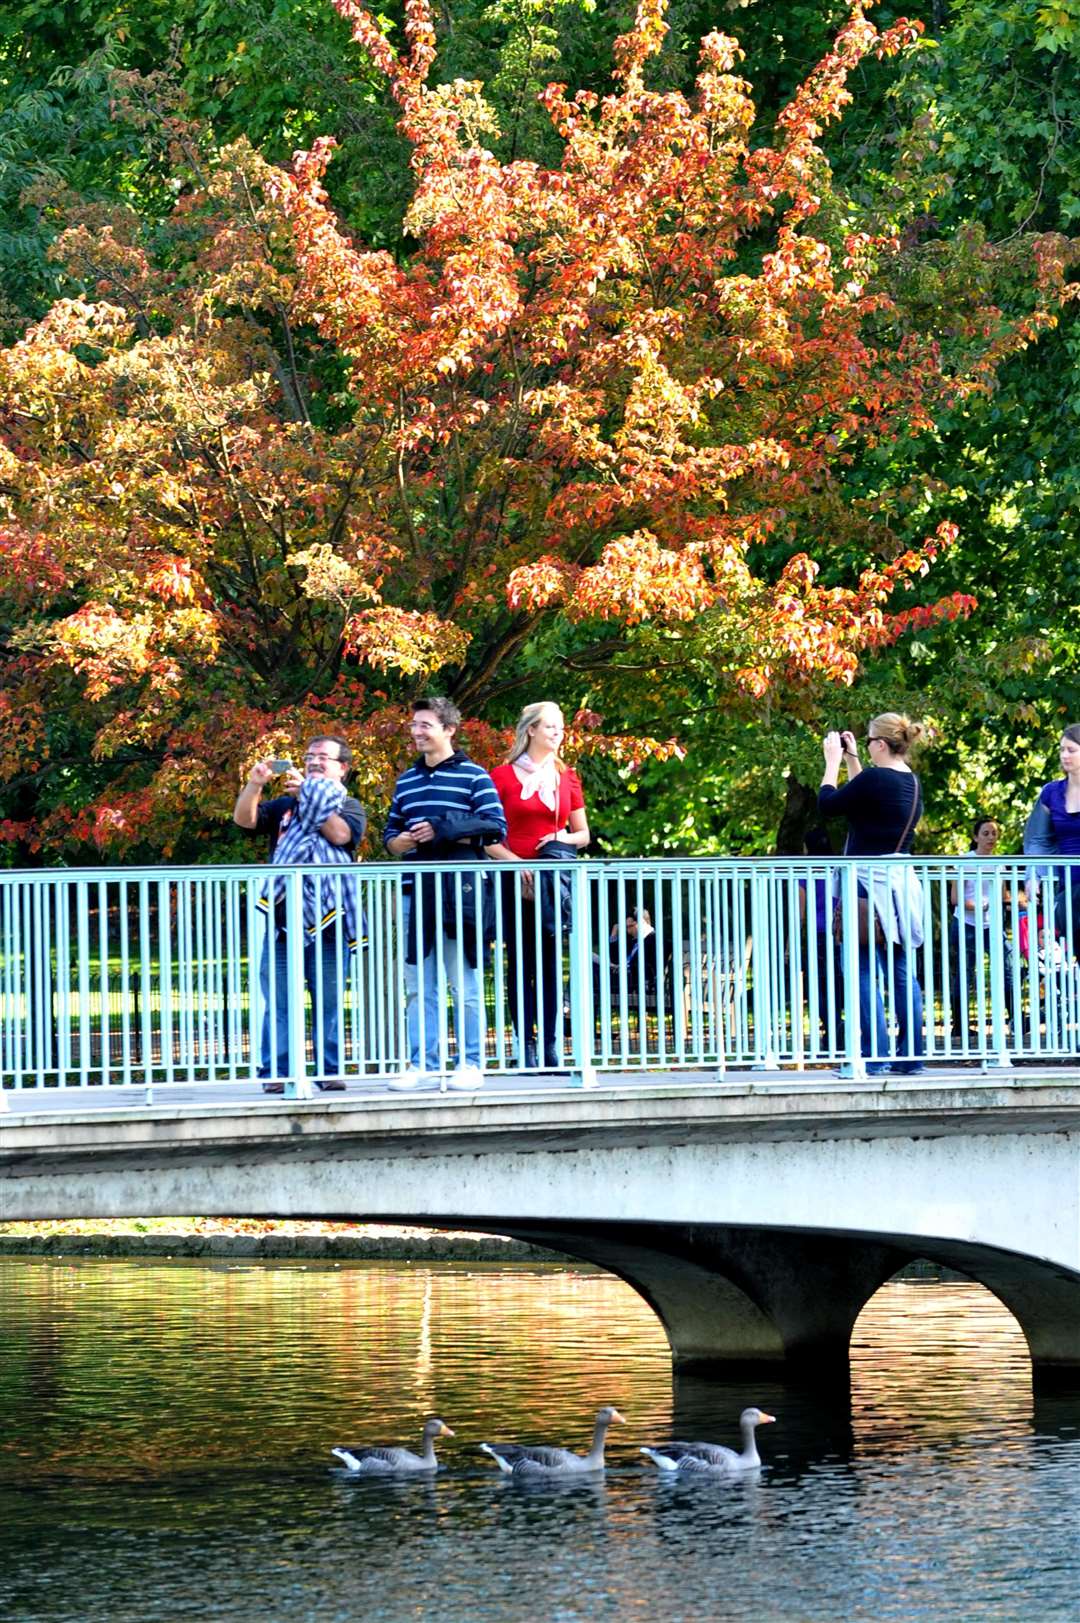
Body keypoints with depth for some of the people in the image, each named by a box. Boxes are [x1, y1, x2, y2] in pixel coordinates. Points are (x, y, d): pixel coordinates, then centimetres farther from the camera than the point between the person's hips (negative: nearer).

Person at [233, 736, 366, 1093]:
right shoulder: (284, 805, 19)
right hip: (282, 917, 2)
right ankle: (274, 1073, -2)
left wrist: (309, 796, -8)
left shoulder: (349, 806, 11)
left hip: (327, 919, -2)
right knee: (277, 1001, -2)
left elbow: (340, 833, -10)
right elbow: (244, 819, 7)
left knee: (328, 1003, 1)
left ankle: (329, 1071, 6)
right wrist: (254, 784, -8)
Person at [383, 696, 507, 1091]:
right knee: (418, 986, 5)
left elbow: (496, 829, -6)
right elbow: (390, 834, 21)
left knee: (464, 985, -1)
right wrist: (403, 841, -3)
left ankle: (470, 1063, 3)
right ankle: (421, 1062, 8)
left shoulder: (473, 776, 1)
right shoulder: (406, 780, 17)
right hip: (415, 892, 5)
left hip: (459, 892, -5)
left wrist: (445, 834, -14)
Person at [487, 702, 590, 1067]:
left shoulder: (567, 777, 13)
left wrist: (563, 839, -4)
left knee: (551, 962, 0)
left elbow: (583, 835, 18)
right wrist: (513, 861, -15)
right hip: (515, 880, -3)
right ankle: (526, 1046, -3)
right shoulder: (503, 776, 2)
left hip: (554, 881, 3)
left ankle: (550, 1046, 0)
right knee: (521, 963, -3)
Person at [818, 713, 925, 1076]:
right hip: (901, 881, 8)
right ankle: (912, 1055, 9)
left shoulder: (875, 779, -16)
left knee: (866, 972, -6)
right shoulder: (911, 783, 9)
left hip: (871, 883, -8)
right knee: (903, 972, 9)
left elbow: (828, 805, -7)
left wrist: (833, 761, 4)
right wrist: (851, 759, 25)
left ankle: (874, 1057, -10)